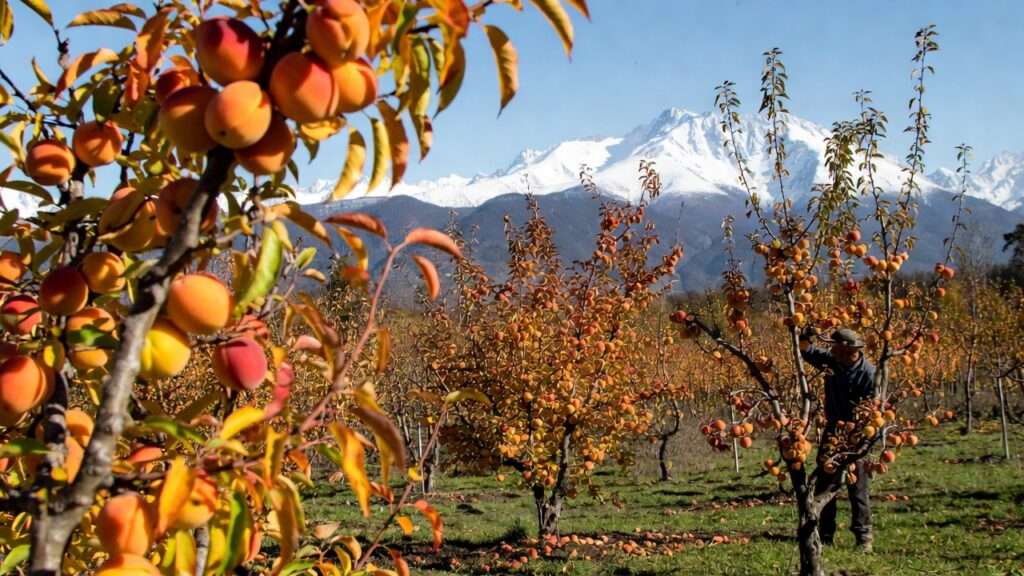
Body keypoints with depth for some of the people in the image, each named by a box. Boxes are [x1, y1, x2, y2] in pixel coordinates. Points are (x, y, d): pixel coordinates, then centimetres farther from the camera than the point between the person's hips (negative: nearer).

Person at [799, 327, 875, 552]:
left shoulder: (868, 372, -19)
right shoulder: (831, 361, -2)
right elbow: (807, 351, 12)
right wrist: (804, 335, -8)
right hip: (832, 432, 6)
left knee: (857, 489, -1)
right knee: (824, 485, 9)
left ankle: (863, 537, 8)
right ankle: (824, 535, 18)